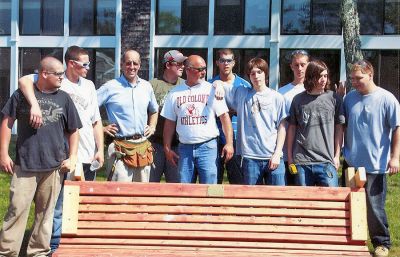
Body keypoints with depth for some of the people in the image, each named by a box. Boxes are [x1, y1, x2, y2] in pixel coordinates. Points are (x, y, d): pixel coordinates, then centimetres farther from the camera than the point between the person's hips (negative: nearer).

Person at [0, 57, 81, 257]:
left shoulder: (64, 98, 7)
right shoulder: (22, 94, 1)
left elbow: (73, 131, 13)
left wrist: (72, 158, 3)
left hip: (54, 166, 2)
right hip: (24, 165, -2)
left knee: (46, 211, 9)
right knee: (17, 208, -2)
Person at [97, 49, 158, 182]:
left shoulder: (147, 86, 13)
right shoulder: (110, 87, -3)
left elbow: (154, 110, 29)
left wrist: (152, 126, 15)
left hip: (143, 145, 5)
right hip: (120, 146, -5)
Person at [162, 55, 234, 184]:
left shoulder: (211, 90, 2)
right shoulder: (175, 93, 8)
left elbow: (224, 116, 0)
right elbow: (169, 122, 11)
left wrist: (229, 143, -8)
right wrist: (167, 149, 7)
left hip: (208, 146, -2)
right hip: (184, 148, 2)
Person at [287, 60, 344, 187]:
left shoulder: (334, 98, 2)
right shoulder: (298, 99, 6)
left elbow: (339, 128, 5)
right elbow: (292, 128, 11)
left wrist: (337, 156, 2)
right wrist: (289, 156, 9)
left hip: (326, 161, -1)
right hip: (301, 161, 1)